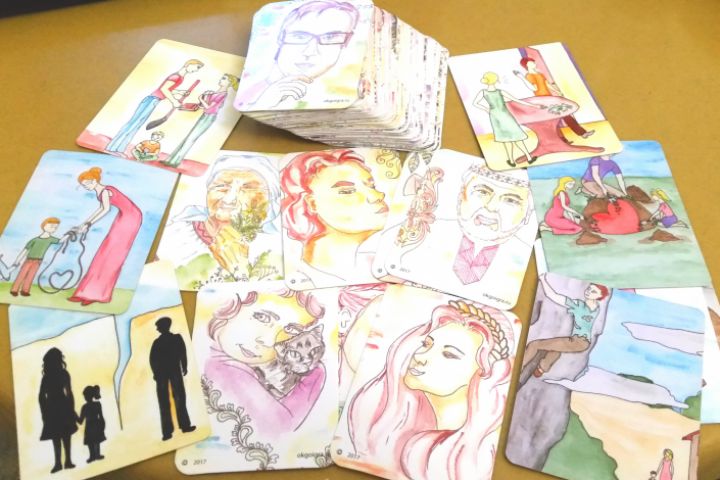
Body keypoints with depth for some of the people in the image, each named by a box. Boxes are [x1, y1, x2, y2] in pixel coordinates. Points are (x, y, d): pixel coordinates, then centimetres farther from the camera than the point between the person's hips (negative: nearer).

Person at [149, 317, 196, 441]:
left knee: (164, 403, 3)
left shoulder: (157, 342, 3)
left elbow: (152, 359, -3)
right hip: (174, 370, -1)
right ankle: (185, 425, 9)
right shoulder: (177, 338, -1)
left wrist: (156, 372, 4)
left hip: (161, 373, 1)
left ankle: (167, 431, -1)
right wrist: (184, 367, 5)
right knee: (179, 398, 10)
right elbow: (183, 354, -4)